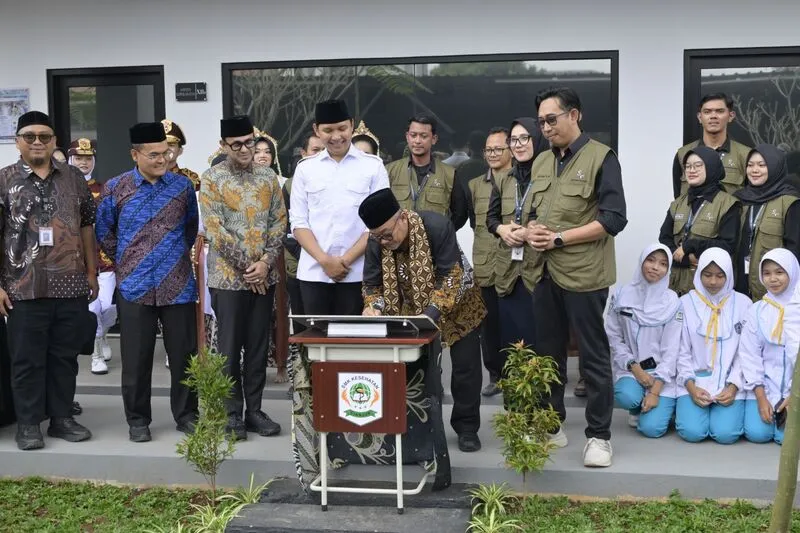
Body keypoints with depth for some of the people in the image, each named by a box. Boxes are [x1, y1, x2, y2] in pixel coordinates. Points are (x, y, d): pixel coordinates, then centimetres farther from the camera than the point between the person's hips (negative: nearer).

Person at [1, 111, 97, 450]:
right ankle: (28, 424, 15)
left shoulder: (74, 178, 8)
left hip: (71, 285, 3)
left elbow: (86, 227, 13)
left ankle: (62, 417, 22)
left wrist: (92, 273, 9)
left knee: (65, 356, 10)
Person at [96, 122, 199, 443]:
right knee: (136, 358, 5)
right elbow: (104, 233, 10)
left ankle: (186, 414, 21)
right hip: (135, 288, -1)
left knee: (183, 354, 7)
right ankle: (137, 419, 19)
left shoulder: (183, 185, 4)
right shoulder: (116, 188, -1)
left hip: (179, 286, 1)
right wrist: (124, 263, 8)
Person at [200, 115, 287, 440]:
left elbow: (279, 223, 5)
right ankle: (233, 413, 13)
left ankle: (254, 410, 19)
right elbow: (214, 230, -11)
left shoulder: (268, 177, 7)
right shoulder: (212, 178, -4)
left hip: (264, 276, 4)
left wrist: (265, 262, -9)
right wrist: (246, 266, -12)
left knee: (259, 346, 9)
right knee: (230, 347, 3)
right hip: (228, 276, -3)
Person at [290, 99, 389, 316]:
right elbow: (298, 222, 6)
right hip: (313, 273, 2)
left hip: (357, 273, -1)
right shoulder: (305, 168, 9)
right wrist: (324, 260, -8)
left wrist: (347, 259, -9)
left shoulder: (373, 166, 3)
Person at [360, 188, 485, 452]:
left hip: (456, 303, -3)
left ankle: (467, 428, 15)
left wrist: (430, 314, -41)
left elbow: (452, 275, -32)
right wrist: (374, 307, -30)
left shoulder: (437, 226, -32)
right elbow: (372, 284, -8)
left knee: (466, 366, 0)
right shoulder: (376, 241, -19)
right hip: (412, 310, 3)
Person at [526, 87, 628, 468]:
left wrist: (559, 238, -15)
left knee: (593, 357, 2)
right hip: (545, 273, 7)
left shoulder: (601, 157, -6)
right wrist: (530, 229, -1)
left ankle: (599, 435, 13)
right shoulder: (541, 162, 15)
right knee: (548, 352, 14)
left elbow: (613, 219, -12)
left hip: (584, 275, -6)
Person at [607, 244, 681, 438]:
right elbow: (613, 337, 1)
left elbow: (670, 350, -8)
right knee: (627, 397, -32)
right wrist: (634, 367, -12)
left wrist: (655, 391, -15)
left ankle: (666, 405, 18)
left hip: (661, 373, -1)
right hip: (630, 368, 1)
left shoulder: (672, 302, -7)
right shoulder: (622, 295, -3)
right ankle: (637, 408, 6)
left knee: (651, 428, -17)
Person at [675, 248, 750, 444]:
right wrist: (691, 387, -10)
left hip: (730, 384, 0)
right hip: (694, 382, 0)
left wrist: (733, 387, -9)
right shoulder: (686, 303, 3)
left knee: (726, 433, -19)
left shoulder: (743, 304, 5)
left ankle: (727, 408, 14)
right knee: (692, 432, -19)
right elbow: (681, 351, 2)